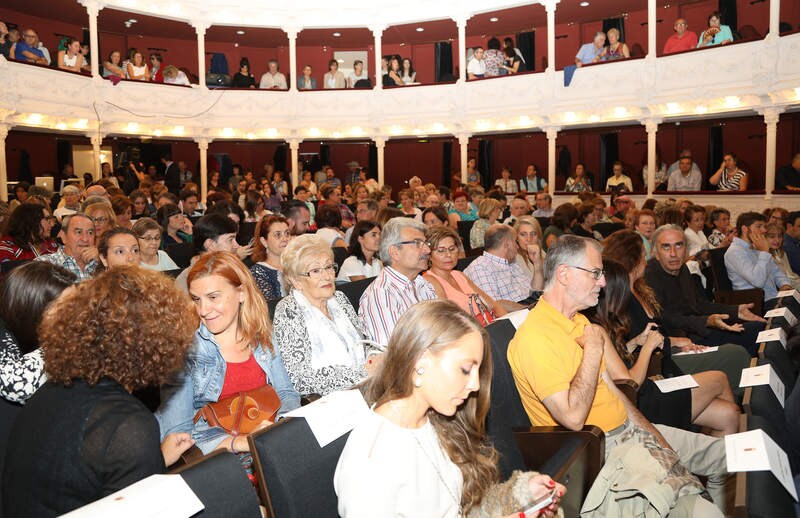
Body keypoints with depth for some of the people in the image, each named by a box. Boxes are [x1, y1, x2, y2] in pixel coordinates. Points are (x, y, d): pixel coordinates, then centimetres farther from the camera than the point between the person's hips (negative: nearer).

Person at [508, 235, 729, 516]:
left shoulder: (578, 321, 10)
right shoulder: (535, 337, -22)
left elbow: (610, 388, 14)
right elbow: (573, 417, -27)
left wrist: (658, 439, 8)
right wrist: (593, 350, -20)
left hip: (628, 429, 9)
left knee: (722, 455, 12)